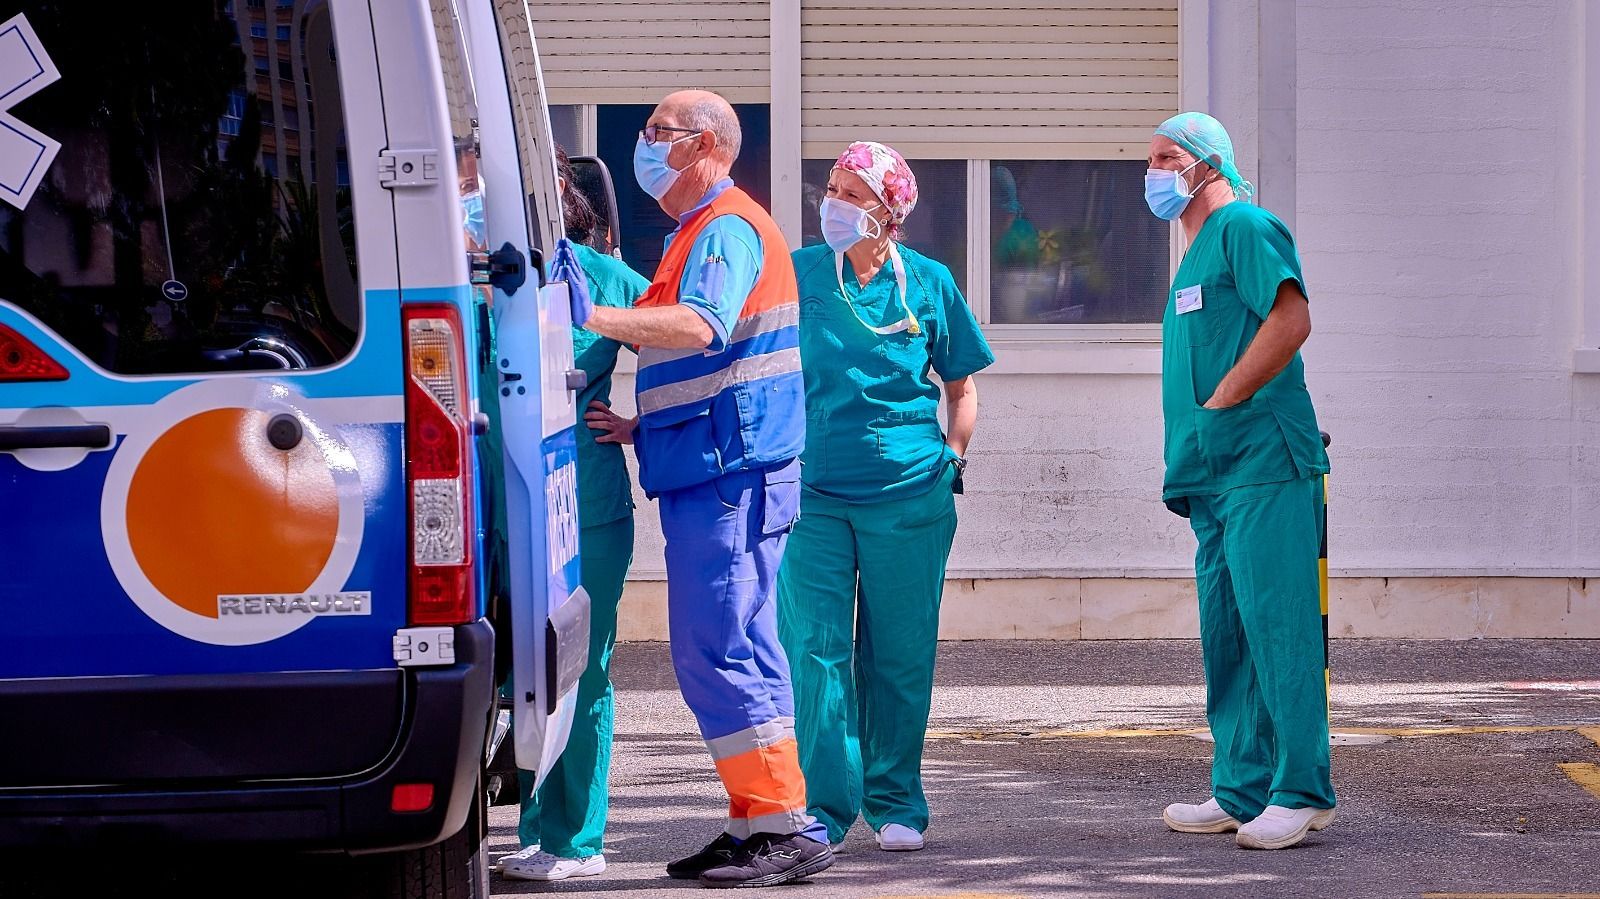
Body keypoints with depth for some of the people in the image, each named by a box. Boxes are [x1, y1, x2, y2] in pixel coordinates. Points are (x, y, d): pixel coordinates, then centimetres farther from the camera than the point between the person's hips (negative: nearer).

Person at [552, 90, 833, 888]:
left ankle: (785, 828, -13)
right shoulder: (693, 234, 23)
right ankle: (756, 824, 15)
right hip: (705, 470, 11)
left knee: (718, 652, -13)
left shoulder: (728, 228, -10)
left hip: (728, 474, -11)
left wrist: (595, 319, -35)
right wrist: (642, 426, 18)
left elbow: (702, 327, -29)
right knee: (724, 652, 11)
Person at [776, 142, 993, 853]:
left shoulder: (928, 282, 4)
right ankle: (824, 805, 0)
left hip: (908, 494, 0)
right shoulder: (796, 274, 4)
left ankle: (894, 802, 17)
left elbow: (961, 386, 15)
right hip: (812, 492, 0)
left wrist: (951, 459, 6)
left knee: (900, 653, 5)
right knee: (815, 647, -6)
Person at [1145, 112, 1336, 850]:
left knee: (1277, 626, -9)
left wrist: (1220, 403, -15)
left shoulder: (1244, 227, -5)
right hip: (1216, 475, 10)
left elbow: (1291, 320, -19)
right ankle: (1243, 791, 14)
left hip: (1261, 463, -10)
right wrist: (1191, 455, 16)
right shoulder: (1197, 252, 24)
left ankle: (1301, 791, -8)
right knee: (1227, 636, 10)